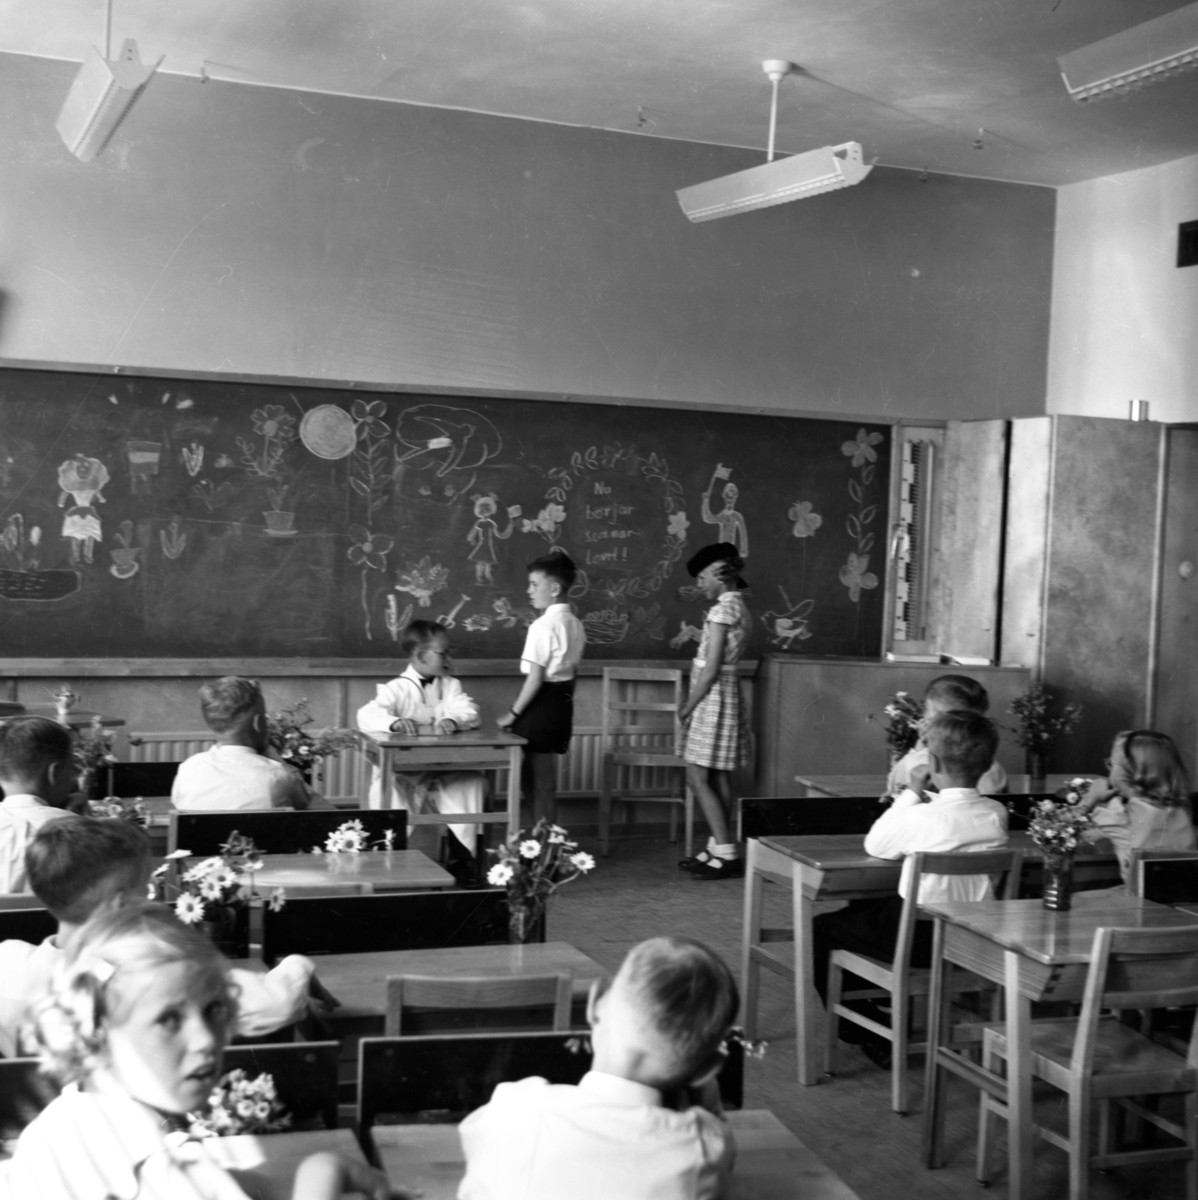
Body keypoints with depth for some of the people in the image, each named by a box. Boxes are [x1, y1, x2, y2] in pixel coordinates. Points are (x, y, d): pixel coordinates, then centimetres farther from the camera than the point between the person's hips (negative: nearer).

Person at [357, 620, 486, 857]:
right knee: (391, 788, -31)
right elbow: (367, 716, -18)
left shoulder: (451, 686, 12)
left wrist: (453, 719, -29)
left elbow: (471, 713, -5)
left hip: (444, 772, 4)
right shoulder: (397, 689, -3)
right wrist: (394, 722, -40)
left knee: (474, 782, -16)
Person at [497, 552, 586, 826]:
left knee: (540, 782, 0)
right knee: (542, 780, 17)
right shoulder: (575, 624, 9)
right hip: (564, 701, 9)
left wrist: (513, 713, -12)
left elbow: (535, 678, -19)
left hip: (542, 702, -9)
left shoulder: (543, 625, -17)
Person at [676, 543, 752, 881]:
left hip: (712, 696, -9)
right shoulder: (738, 607, 12)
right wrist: (691, 702, 13)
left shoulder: (723, 610, -17)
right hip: (725, 693, 9)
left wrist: (687, 707, -11)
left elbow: (710, 669, -19)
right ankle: (719, 849, 17)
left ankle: (726, 853, -6)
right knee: (718, 778, 12)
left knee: (698, 777, -6)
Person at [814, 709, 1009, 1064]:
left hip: (920, 941, -7)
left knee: (822, 928, 13)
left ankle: (870, 1033, 18)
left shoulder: (921, 817, -22)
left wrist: (911, 793, -3)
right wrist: (926, 797, 3)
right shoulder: (996, 813, -6)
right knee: (863, 909, 31)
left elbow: (873, 845, -5)